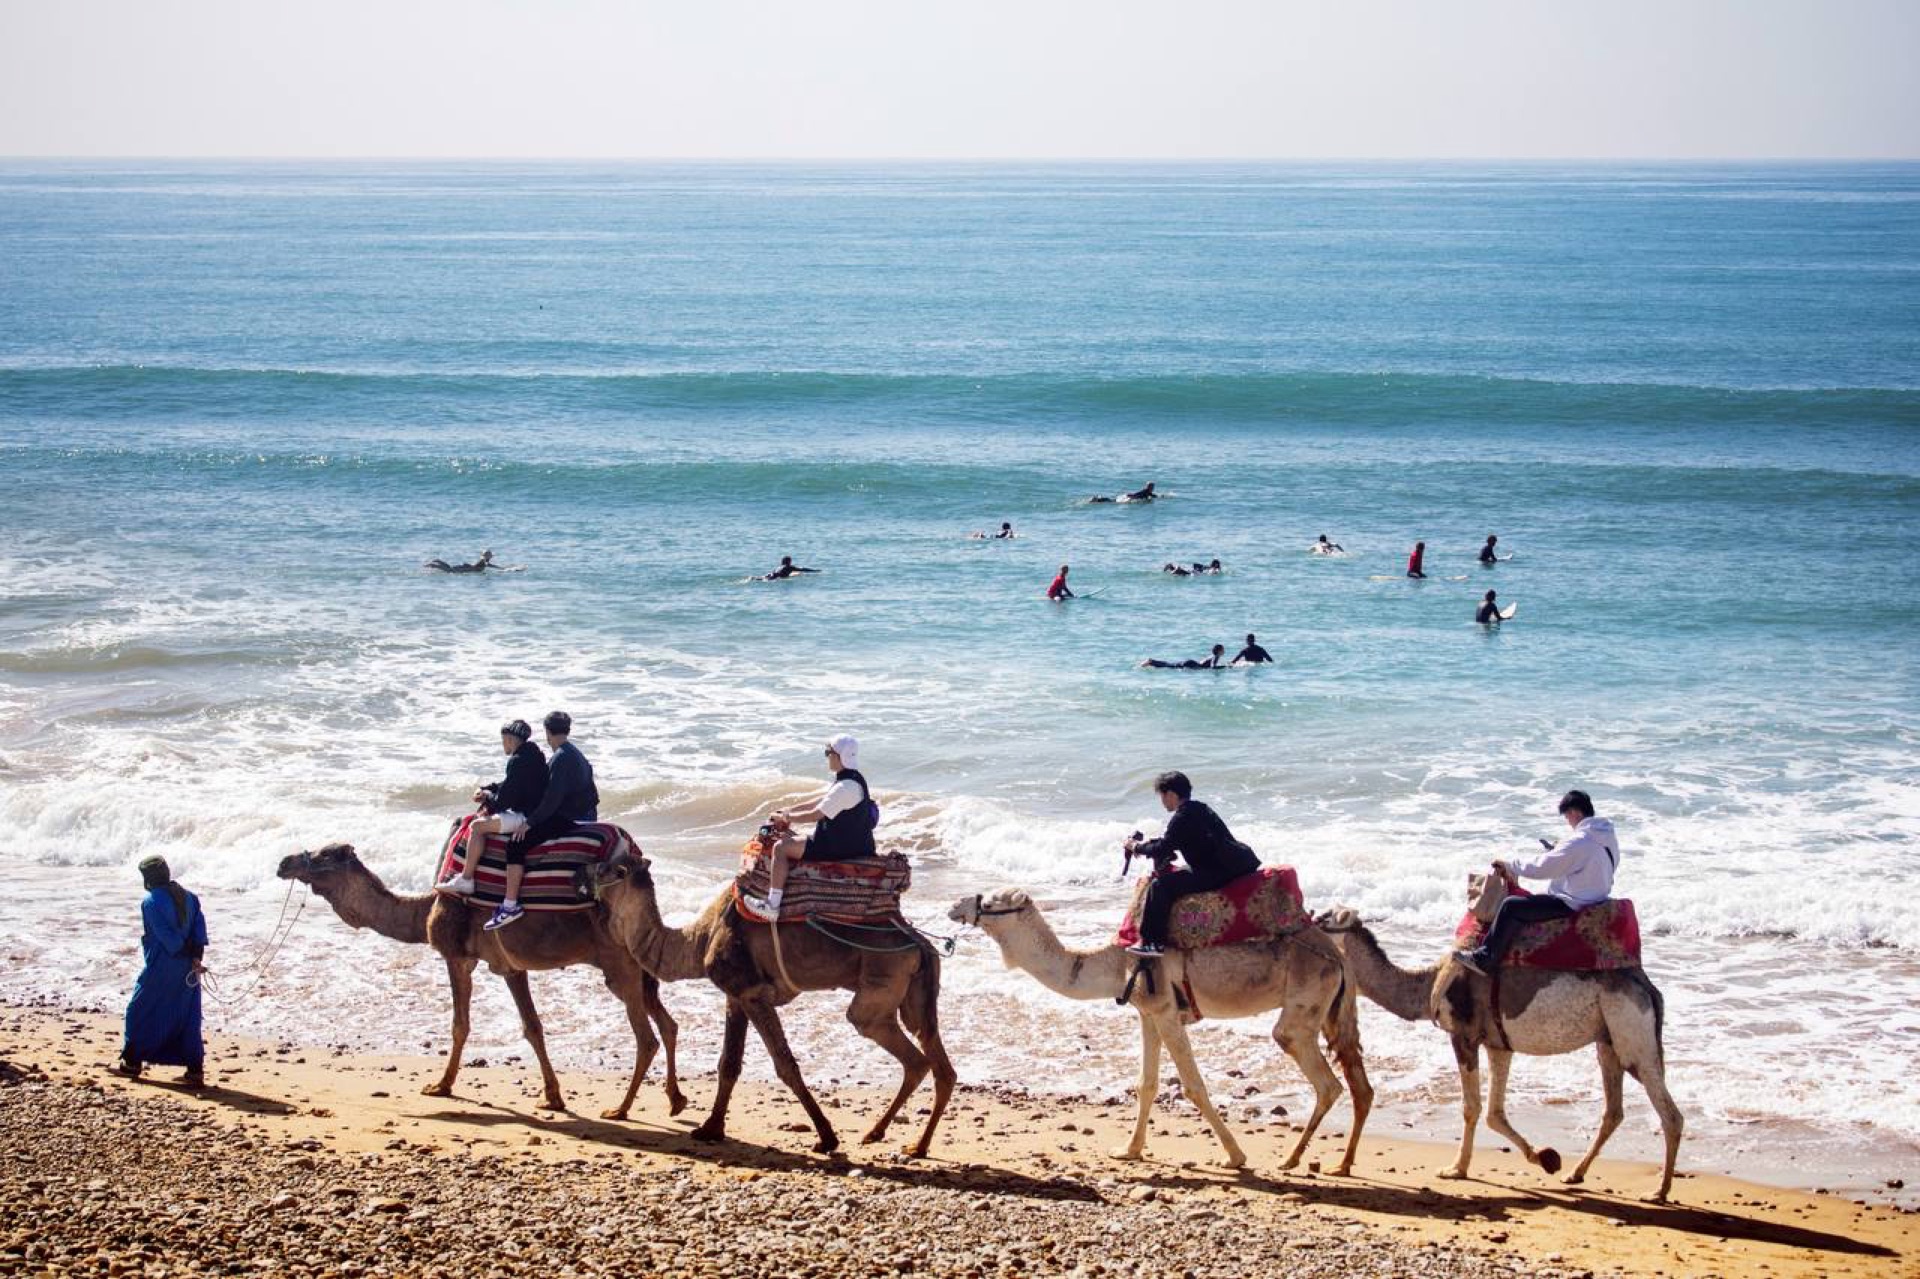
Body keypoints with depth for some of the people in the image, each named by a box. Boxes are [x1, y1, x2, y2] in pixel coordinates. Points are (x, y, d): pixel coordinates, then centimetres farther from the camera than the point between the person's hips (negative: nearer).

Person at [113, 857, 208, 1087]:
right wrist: (196, 955, -9)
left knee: (139, 1011, 11)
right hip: (187, 971, 6)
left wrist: (185, 953, -13)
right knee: (188, 1017, 7)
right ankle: (195, 1070, 0)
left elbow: (165, 934, -18)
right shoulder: (188, 897, 10)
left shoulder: (151, 901, -10)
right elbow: (199, 925, 0)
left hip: (161, 967, -6)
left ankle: (131, 1063, 17)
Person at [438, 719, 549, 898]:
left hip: (527, 817, -11)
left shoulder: (518, 761, -20)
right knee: (484, 816, 25)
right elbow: (509, 786, 24)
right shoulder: (531, 754, 12)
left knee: (477, 826, -15)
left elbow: (504, 799, -20)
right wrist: (486, 790, 10)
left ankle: (465, 880, -14)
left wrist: (488, 797, 1)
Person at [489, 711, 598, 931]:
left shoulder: (561, 758, -17)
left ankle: (510, 905, -19)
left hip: (568, 819, -11)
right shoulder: (575, 754, 15)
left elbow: (553, 798, -23)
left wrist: (530, 822, -17)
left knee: (516, 844, -16)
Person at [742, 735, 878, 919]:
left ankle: (772, 905, -14)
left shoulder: (845, 787, -24)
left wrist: (785, 818, -7)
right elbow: (823, 802, 20)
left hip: (839, 847, -10)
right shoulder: (855, 778, 8)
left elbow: (815, 815, -22)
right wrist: (791, 810, 16)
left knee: (781, 847, -13)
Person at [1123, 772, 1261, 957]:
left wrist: (1137, 847, 2)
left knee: (1160, 885, -16)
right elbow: (1171, 843, 28)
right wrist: (1147, 844, 19)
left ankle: (1152, 943, -15)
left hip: (1217, 874, -11)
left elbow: (1163, 850, -15)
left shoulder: (1183, 817, -15)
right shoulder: (1198, 808, 17)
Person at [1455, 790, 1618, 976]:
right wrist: (1558, 851, 13)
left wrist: (1511, 867, -5)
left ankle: (1484, 960, -3)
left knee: (1511, 907, -9)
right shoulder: (1609, 838, 4)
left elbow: (1542, 867, -19)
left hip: (1572, 905, -10)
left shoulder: (1579, 842, -23)